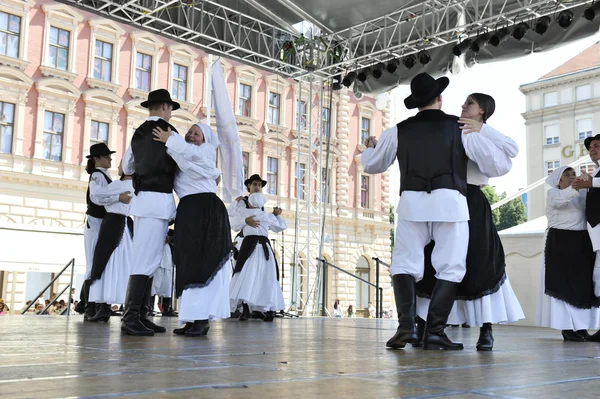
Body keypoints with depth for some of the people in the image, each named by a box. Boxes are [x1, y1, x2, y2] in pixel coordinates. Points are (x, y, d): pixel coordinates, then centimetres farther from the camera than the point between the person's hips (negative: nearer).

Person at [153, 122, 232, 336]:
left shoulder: (208, 150, 4)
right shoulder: (182, 158, 27)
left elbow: (192, 153, -18)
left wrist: (170, 140, -14)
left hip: (206, 210, -8)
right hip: (187, 210, 8)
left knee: (203, 263, -13)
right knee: (188, 264, 3)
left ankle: (202, 319, -17)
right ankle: (192, 318, 4)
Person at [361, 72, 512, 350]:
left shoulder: (398, 131, 10)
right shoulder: (460, 127, 6)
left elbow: (371, 165, 21)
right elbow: (492, 159, 2)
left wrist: (369, 148, 43)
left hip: (412, 203, 1)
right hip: (450, 202, -1)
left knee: (405, 264, 7)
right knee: (450, 268, 3)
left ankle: (406, 326, -8)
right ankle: (434, 331, -4)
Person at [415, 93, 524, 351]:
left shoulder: (487, 136, 8)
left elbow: (513, 150, -12)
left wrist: (482, 129, -19)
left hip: (471, 203, -4)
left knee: (478, 265, -6)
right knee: (431, 263, 3)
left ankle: (486, 331, 1)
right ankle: (423, 325, 10)